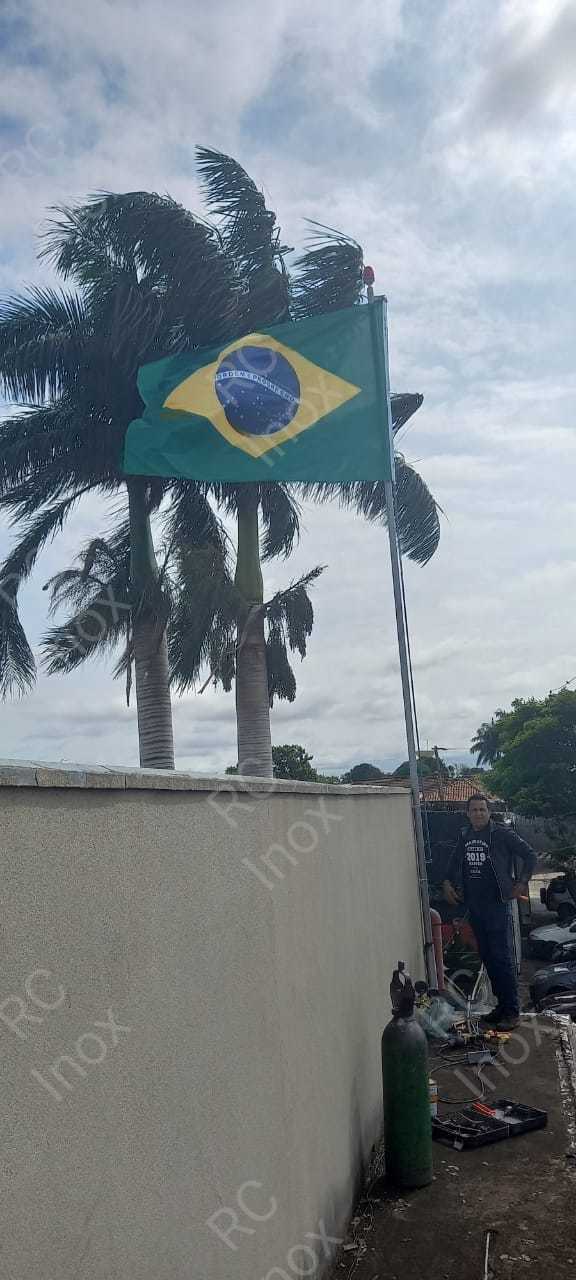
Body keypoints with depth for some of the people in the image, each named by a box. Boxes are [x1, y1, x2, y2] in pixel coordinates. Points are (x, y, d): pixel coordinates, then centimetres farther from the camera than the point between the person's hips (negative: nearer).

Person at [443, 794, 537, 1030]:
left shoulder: (502, 834, -8)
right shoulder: (464, 836, 9)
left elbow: (529, 855, -4)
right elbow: (454, 862, 24)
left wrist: (521, 883, -7)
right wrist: (448, 883, 11)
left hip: (497, 904, -6)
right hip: (474, 905, 6)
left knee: (503, 957, -6)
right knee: (487, 957, 11)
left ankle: (512, 1011, 1)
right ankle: (501, 1004, 22)